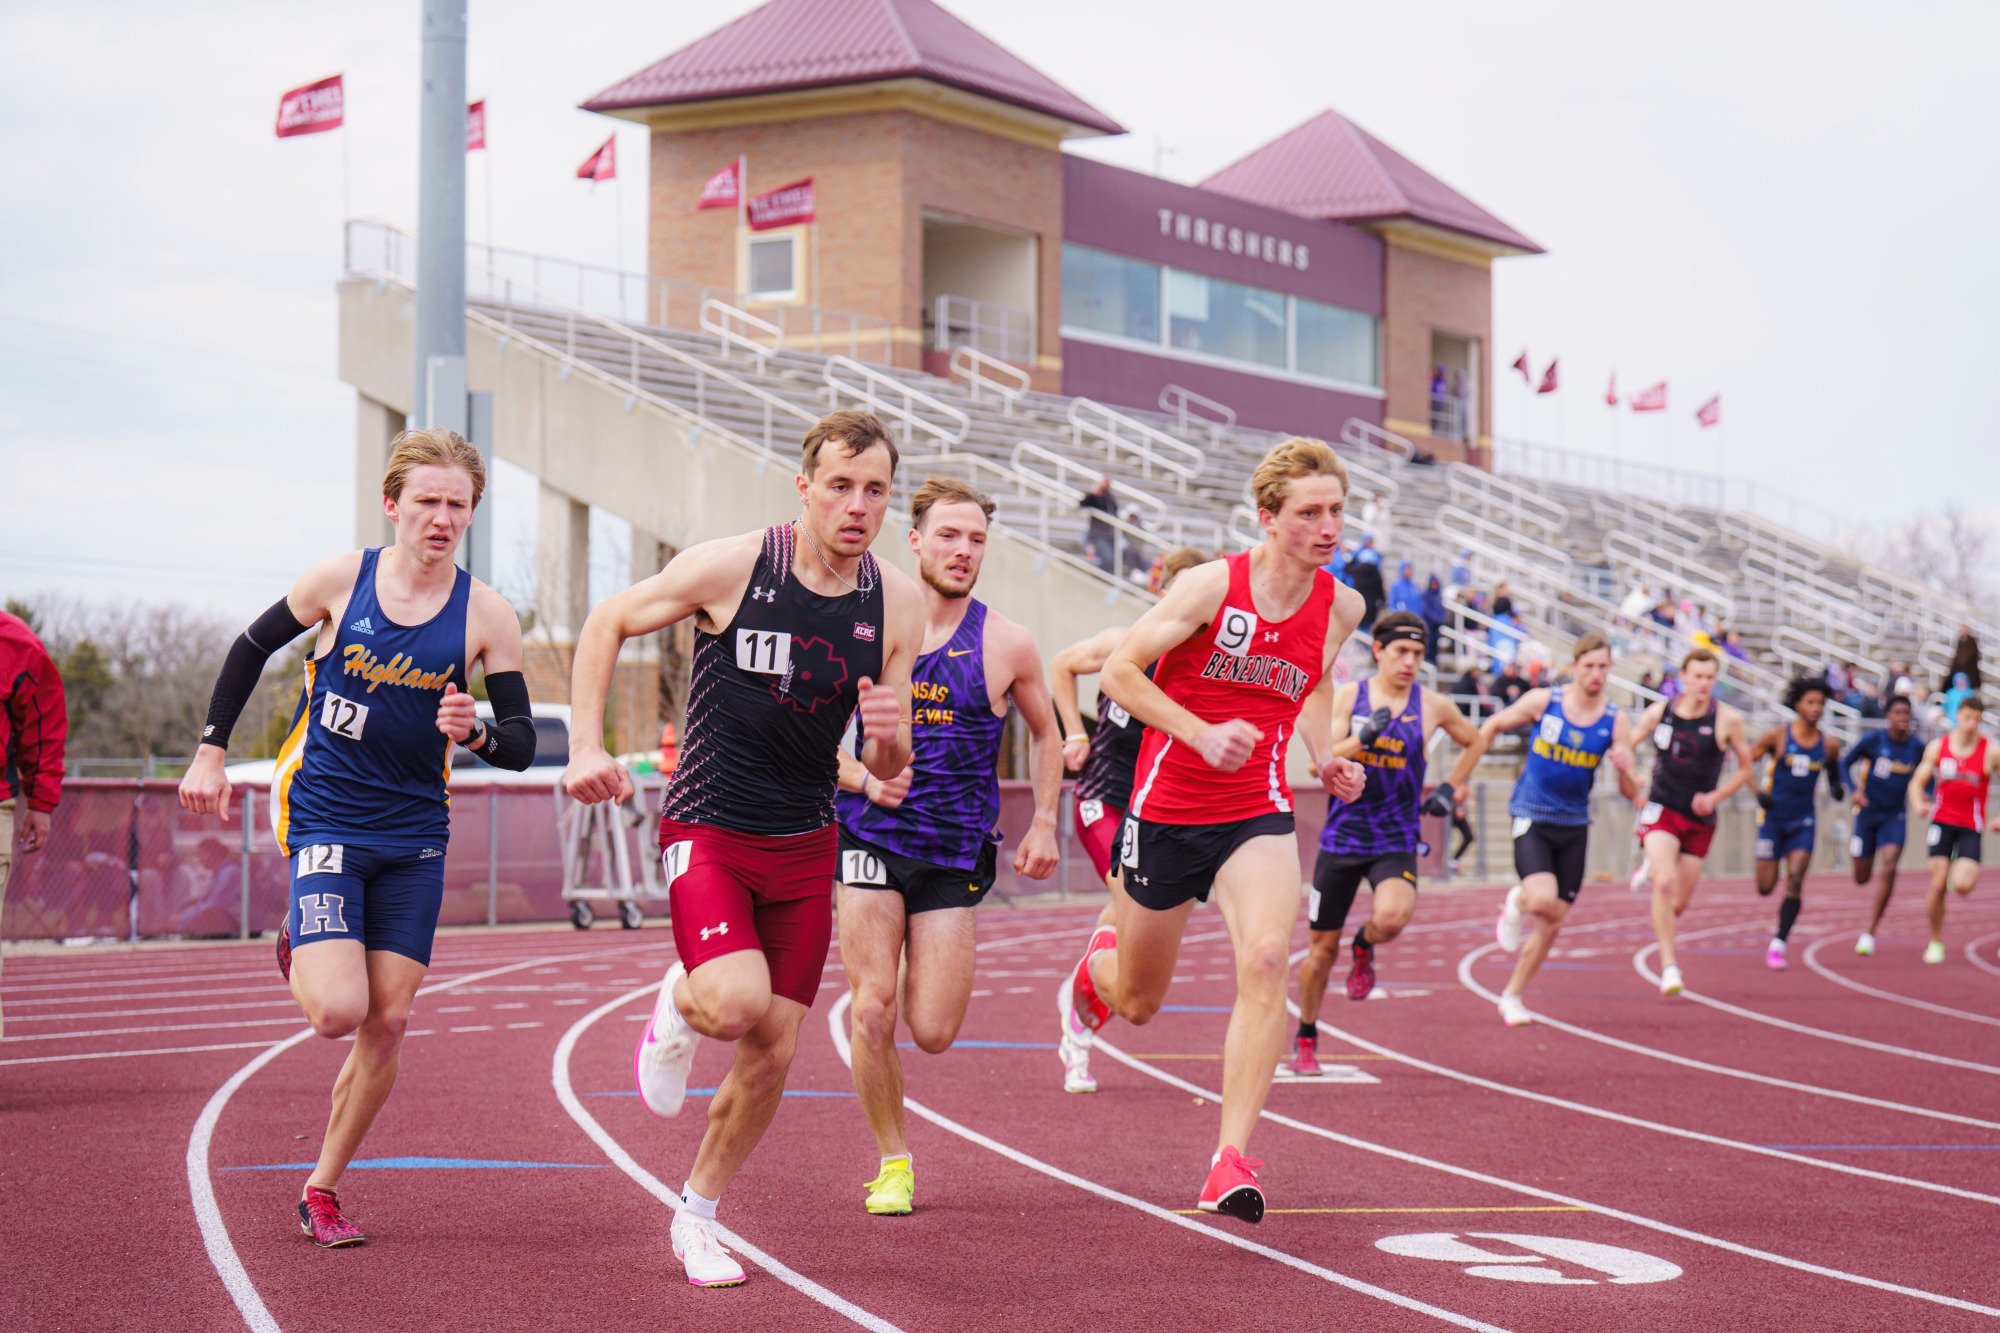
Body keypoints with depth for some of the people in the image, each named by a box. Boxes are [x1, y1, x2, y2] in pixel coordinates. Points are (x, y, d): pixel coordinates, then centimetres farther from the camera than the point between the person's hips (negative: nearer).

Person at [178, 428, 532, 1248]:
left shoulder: (486, 616, -5)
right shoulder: (342, 580, -6)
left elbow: (522, 744, -2)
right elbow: (252, 648, 10)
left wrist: (475, 733, -24)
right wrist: (212, 750, 7)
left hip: (415, 839, 2)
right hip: (327, 821, -2)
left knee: (388, 1022, 0)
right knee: (338, 1012, -17)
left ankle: (322, 1188, 18)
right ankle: (297, 958, 20)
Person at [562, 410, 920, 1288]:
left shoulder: (896, 605, -2)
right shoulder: (731, 568, -13)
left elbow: (887, 771, 5)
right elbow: (607, 625, 0)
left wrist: (888, 737, -19)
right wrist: (586, 748, -9)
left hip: (806, 847, 4)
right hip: (708, 829, -4)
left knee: (772, 1057, 4)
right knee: (738, 1004, -26)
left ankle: (695, 1216, 25)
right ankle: (678, 1005, 11)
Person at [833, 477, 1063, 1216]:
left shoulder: (1007, 645, -2)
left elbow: (1045, 733, 15)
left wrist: (1044, 823, 7)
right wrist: (863, 780, -11)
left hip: (956, 849, 0)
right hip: (870, 837, 0)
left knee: (934, 1031, -4)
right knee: (872, 1013, -9)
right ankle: (894, 1160, 12)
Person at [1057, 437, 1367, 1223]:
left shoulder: (1340, 607, 0)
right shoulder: (1212, 586, -14)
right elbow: (1119, 670, -11)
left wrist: (1327, 760, 4)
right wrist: (1202, 732, -23)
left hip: (1258, 814, 2)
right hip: (1166, 808, -2)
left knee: (1265, 958, -26)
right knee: (1138, 1004, 13)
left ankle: (1231, 1161, -23)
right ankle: (1097, 966, 54)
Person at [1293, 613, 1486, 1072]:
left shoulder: (1432, 705, 2)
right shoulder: (1348, 696, 0)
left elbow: (1474, 742, 21)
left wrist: (1450, 790, 12)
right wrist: (1363, 738, -23)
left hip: (1397, 841, 0)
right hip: (1342, 837, 0)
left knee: (1392, 917, -30)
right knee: (1322, 947, 7)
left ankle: (1365, 947, 8)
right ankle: (1306, 1038, 28)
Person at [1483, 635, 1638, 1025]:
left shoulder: (1616, 720, -2)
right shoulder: (1543, 701, -8)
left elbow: (1631, 793, -2)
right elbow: (1492, 726, 8)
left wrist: (1624, 768, -25)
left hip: (1574, 826, 3)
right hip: (1532, 818, -3)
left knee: (1552, 923, 6)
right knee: (1542, 898, -27)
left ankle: (1512, 996, 22)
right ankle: (1516, 903, 9)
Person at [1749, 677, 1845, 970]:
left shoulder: (1829, 745, 2)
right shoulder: (1777, 736, -7)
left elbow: (1833, 773, 19)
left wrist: (1837, 788, -3)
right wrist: (1757, 791, -15)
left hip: (1803, 820, 2)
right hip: (1773, 816, -2)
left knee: (1795, 880, -14)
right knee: (1765, 887, 0)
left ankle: (1778, 945, -8)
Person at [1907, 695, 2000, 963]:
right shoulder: (1937, 747, 1)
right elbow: (1917, 782, 7)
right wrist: (1919, 805, -15)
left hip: (1971, 826, -1)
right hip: (1942, 821, 1)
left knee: (1962, 885, -20)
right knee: (1937, 884, -5)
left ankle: (1966, 872, 18)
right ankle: (1935, 942, 10)